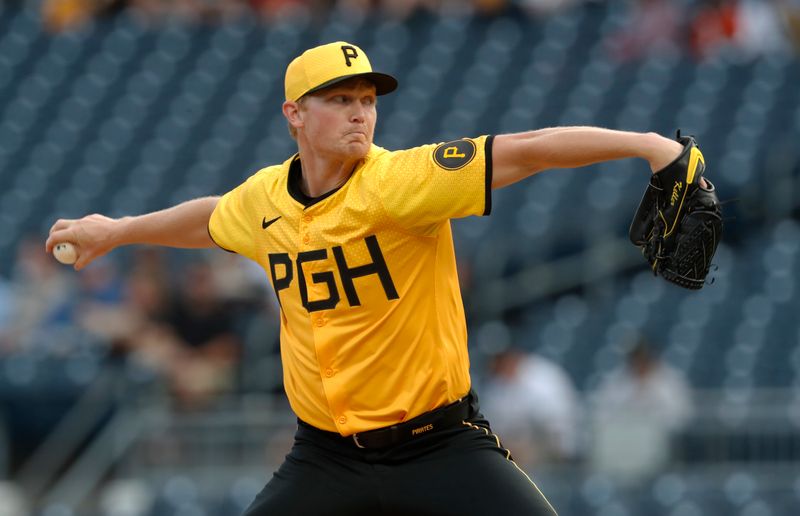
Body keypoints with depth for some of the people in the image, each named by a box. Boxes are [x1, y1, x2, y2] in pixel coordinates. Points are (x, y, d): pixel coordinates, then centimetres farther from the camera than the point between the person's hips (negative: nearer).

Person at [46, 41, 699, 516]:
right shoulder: (265, 197, 1)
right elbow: (211, 219, 26)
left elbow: (525, 150, -28)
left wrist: (643, 143, -39)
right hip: (327, 454, 5)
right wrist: (118, 231, 39)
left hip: (439, 445, -4)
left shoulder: (400, 182, -17)